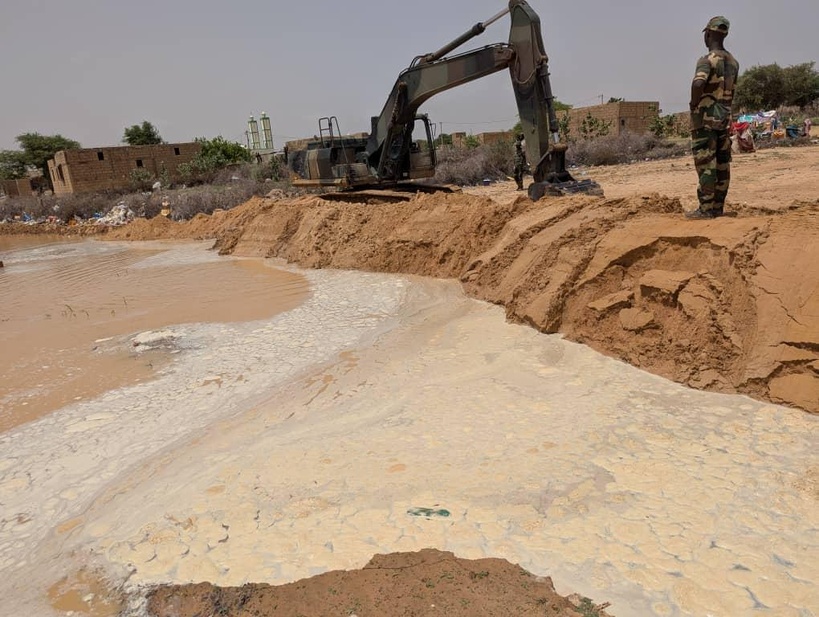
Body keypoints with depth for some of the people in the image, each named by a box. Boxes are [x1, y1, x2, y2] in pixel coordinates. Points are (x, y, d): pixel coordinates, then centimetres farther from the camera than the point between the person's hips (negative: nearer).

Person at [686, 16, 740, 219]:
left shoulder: (708, 60, -13)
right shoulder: (733, 62, 14)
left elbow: (698, 84, -31)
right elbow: (730, 91, 19)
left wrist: (694, 103, -15)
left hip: (705, 118, -8)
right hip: (724, 117, 8)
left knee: (706, 164, -6)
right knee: (722, 163, 8)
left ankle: (706, 209, -6)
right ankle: (718, 207, 14)